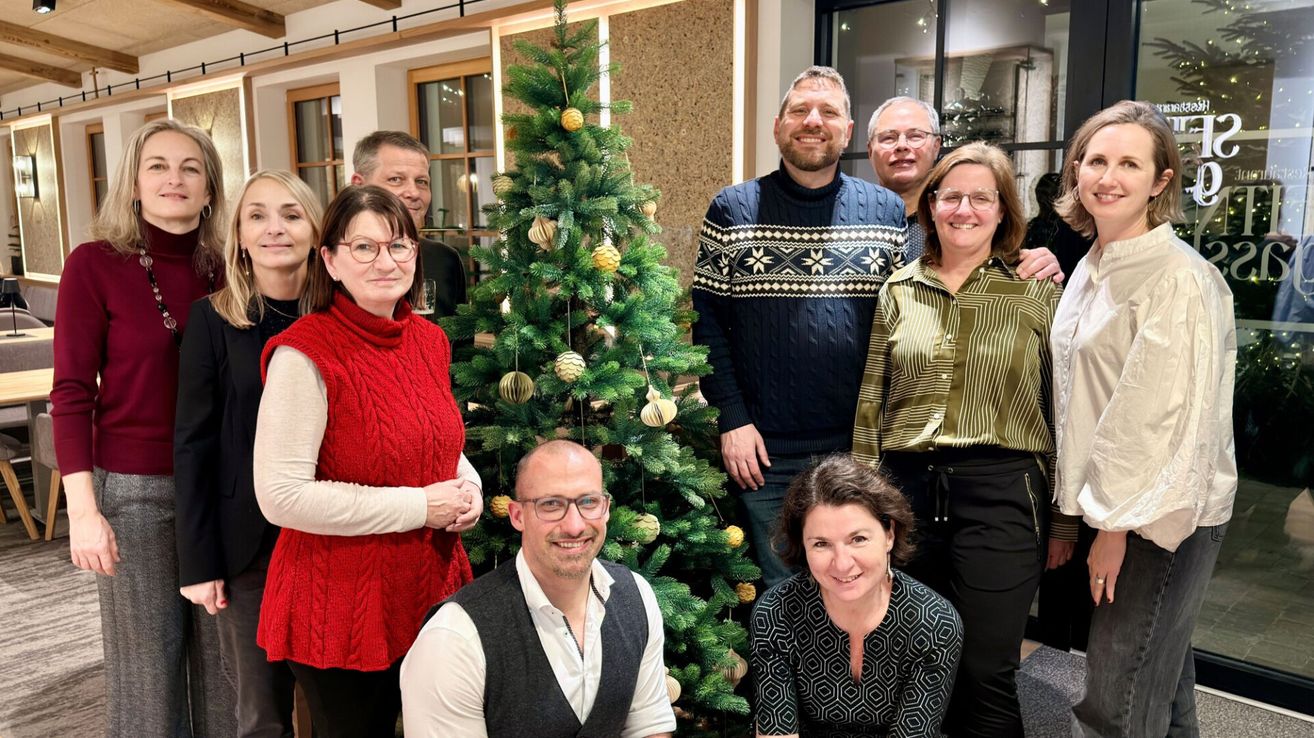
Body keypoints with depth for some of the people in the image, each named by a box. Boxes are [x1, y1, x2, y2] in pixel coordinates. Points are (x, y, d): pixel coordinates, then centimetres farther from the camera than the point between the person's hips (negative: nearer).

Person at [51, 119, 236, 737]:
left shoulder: (224, 270, 3)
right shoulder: (95, 264, -6)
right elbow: (71, 395, -7)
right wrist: (83, 511, -12)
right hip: (134, 489, -3)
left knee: (223, 654, 14)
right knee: (148, 658, 10)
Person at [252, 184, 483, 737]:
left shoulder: (429, 340, 3)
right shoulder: (304, 355, -18)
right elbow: (281, 497, -22)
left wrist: (468, 486, -4)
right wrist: (417, 507, -21)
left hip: (431, 587, 6)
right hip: (342, 606, -6)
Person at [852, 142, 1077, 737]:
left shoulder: (1038, 291, 1)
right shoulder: (898, 290, 8)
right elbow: (871, 402, 10)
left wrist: (1066, 521, 1)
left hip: (1000, 491, -2)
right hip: (907, 486, 3)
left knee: (986, 676, 3)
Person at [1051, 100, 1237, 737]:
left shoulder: (1178, 277, -17)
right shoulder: (1092, 267, 10)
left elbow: (1163, 413, -21)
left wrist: (1117, 521, -17)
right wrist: (1081, 510, 14)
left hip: (1162, 516, -8)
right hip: (1108, 505, 8)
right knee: (1160, 682, 22)